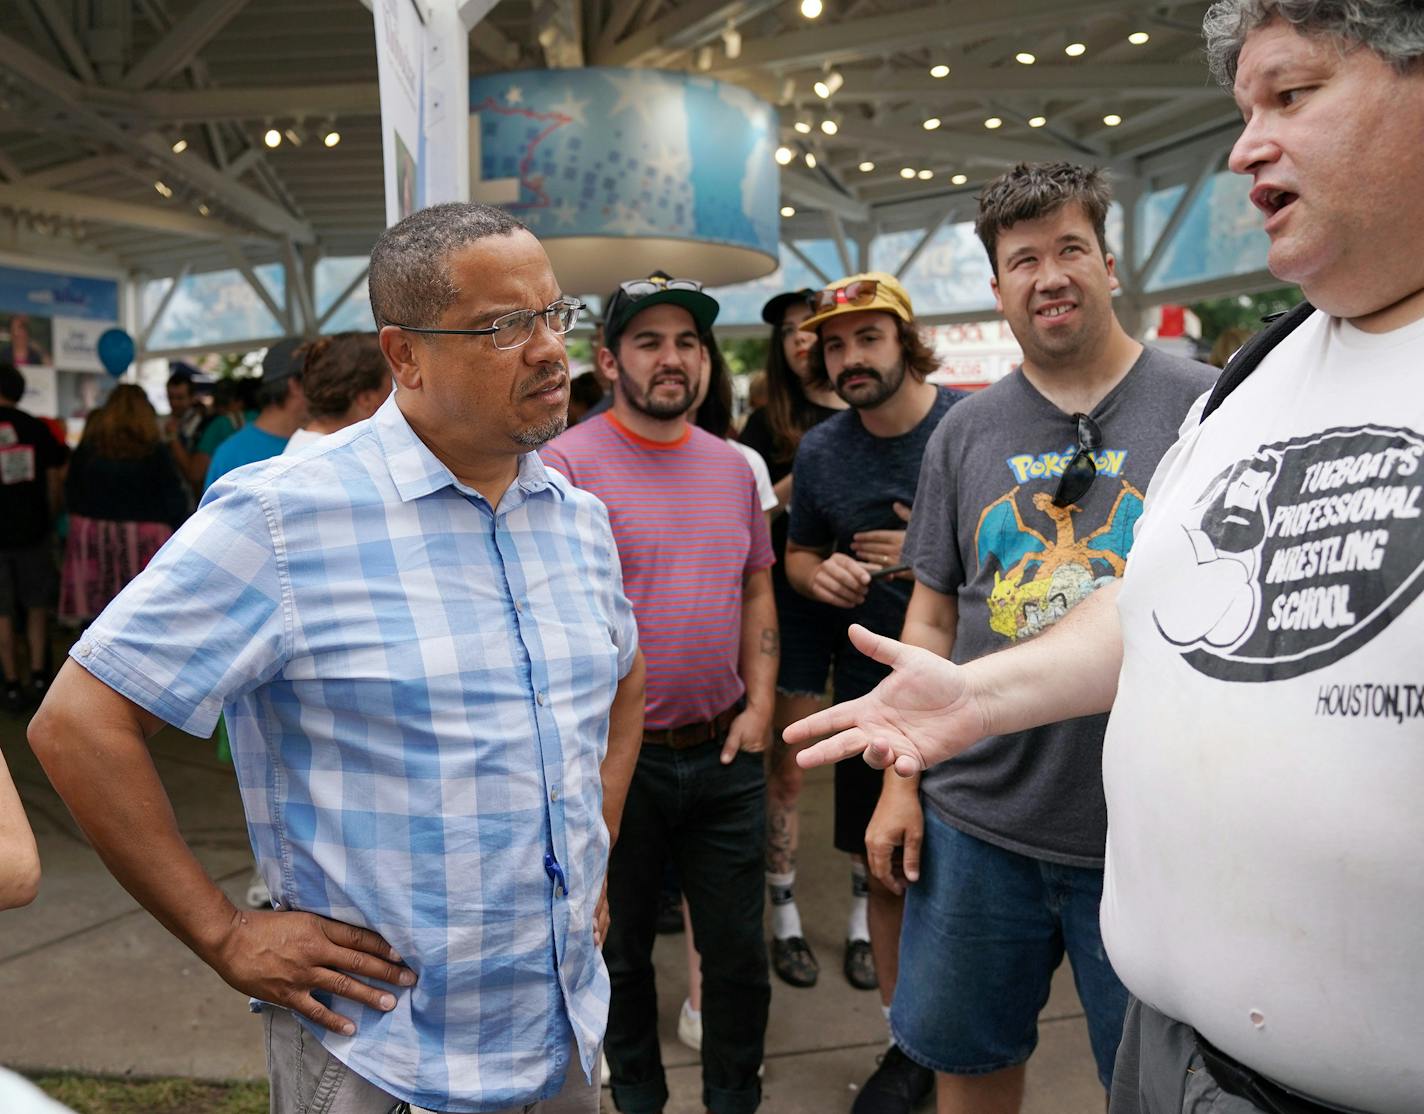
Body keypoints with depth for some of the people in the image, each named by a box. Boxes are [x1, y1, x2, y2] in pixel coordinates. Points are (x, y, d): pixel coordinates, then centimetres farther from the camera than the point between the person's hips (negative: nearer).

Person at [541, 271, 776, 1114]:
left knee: (739, 951, 15)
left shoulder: (733, 466, 6)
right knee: (622, 949, 17)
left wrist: (760, 704, 3)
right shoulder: (569, 462, -11)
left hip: (725, 755, 4)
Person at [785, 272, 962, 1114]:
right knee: (887, 871, 14)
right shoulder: (820, 451, 2)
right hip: (872, 693, 4)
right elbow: (798, 553, 15)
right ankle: (910, 1042, 35)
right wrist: (818, 573, -8)